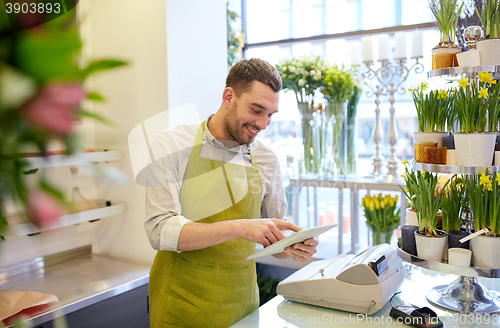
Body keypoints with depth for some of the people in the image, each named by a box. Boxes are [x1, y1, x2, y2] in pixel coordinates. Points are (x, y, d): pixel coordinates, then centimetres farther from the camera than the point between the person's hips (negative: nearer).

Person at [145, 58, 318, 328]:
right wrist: (238, 227, -29)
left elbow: (272, 240, 9)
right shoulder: (171, 144, -10)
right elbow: (161, 231, -19)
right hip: (181, 304, -3)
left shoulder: (266, 159, 0)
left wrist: (292, 249, -13)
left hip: (241, 302, 4)